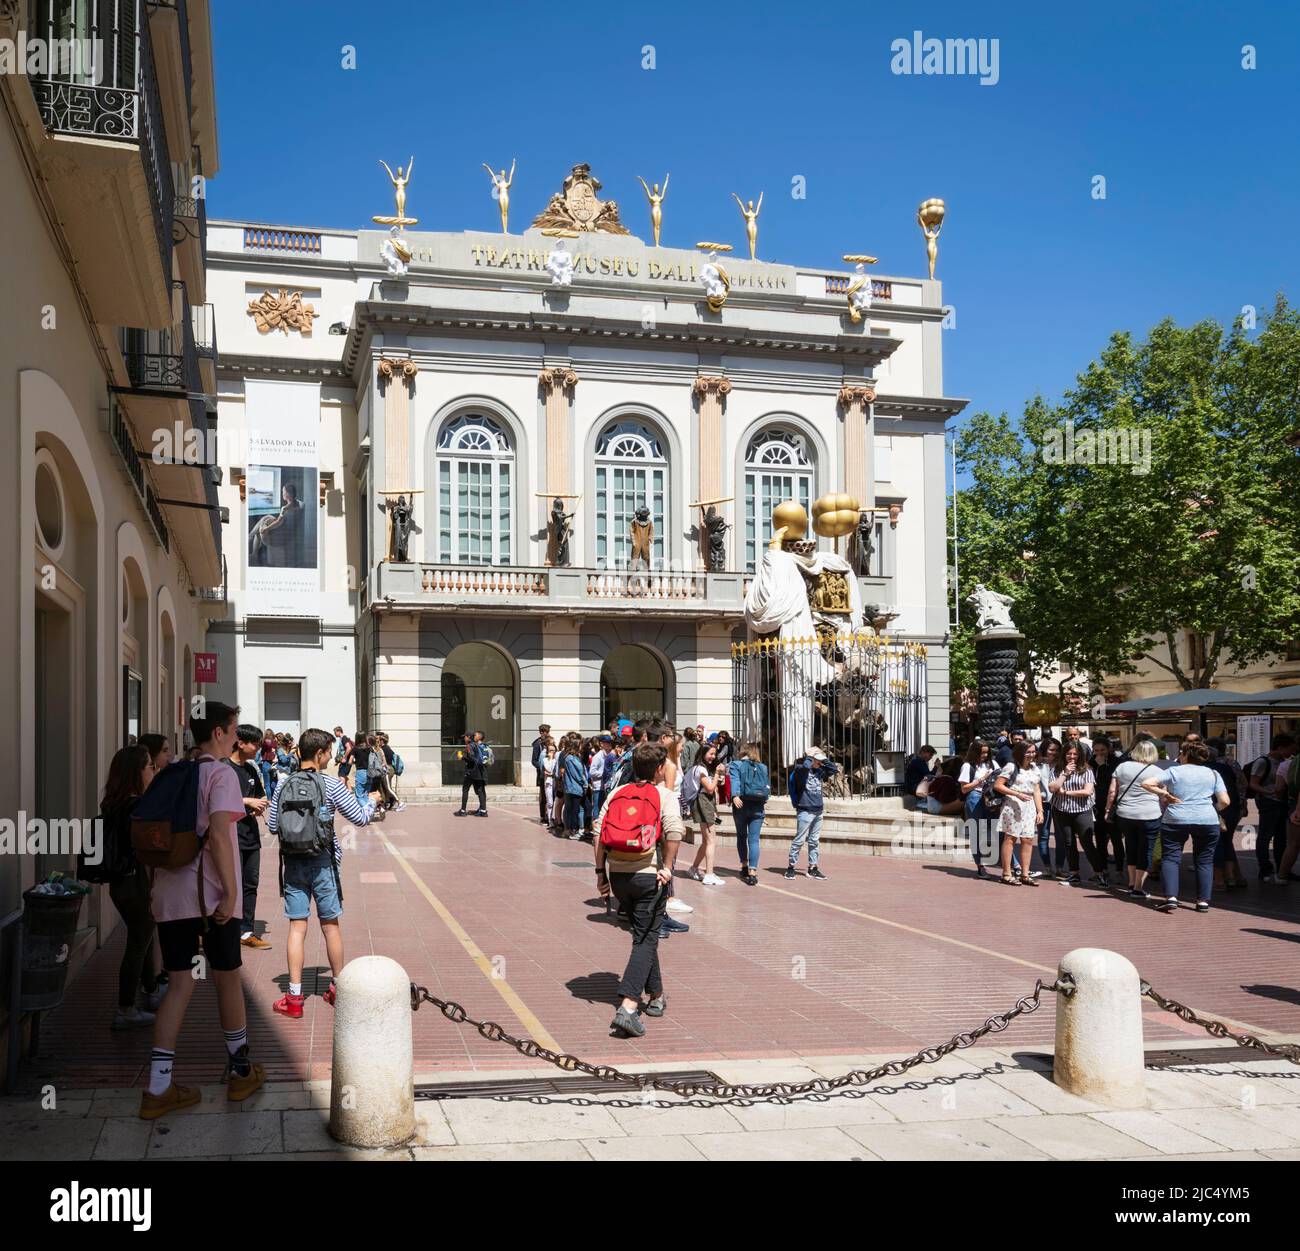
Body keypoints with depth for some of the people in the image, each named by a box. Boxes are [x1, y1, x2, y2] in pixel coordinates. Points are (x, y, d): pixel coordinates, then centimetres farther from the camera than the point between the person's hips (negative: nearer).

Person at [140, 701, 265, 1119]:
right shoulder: (220, 774, -9)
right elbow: (218, 835, -21)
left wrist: (154, 887, 23)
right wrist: (231, 892, -20)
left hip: (171, 894, 6)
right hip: (211, 896, -6)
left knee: (181, 983, 8)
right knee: (227, 978, 11)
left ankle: (158, 1089, 3)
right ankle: (240, 1072, 25)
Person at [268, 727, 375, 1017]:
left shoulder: (284, 787, 0)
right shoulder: (330, 785, -9)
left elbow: (272, 825, 6)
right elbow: (360, 818, -3)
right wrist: (371, 802, 17)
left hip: (292, 863, 2)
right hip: (322, 862, -2)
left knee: (297, 928, 3)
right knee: (330, 926, 10)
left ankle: (294, 997, 3)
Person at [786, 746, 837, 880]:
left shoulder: (819, 771, 13)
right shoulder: (800, 770, -8)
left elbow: (835, 769, 15)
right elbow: (805, 766, -30)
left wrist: (824, 759, 5)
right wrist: (809, 757, -12)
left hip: (818, 811, 7)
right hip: (805, 811, -7)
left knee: (814, 841, 11)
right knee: (799, 840, -4)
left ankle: (813, 868, 17)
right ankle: (791, 867, 4)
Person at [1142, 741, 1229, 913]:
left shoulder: (1174, 771, 3)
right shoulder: (1213, 774, 8)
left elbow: (1146, 783, -6)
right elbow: (1224, 802, 1)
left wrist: (1164, 794, 4)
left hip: (1175, 820, -2)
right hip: (1207, 821, 2)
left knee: (1170, 858, 3)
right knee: (1205, 860, 11)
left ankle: (1171, 897, -11)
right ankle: (1203, 901, 6)